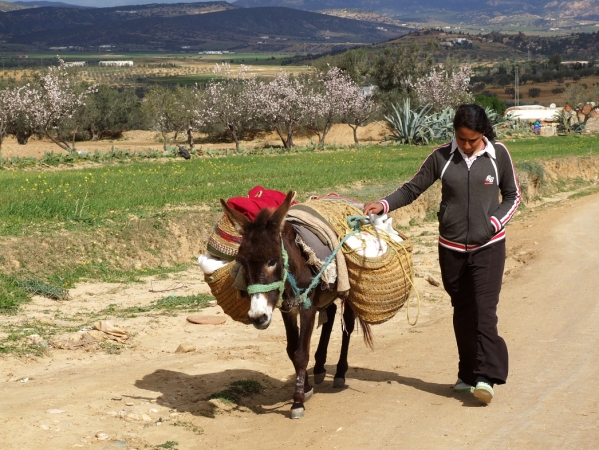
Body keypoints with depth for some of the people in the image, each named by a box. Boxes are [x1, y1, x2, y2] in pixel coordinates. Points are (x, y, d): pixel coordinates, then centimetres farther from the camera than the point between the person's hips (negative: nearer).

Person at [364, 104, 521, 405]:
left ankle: (486, 377, -12)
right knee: (463, 313, 11)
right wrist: (384, 205, -17)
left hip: (488, 247, -2)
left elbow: (512, 195, 5)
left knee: (484, 312, -11)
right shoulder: (441, 157, -3)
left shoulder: (498, 154, -4)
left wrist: (495, 222, -11)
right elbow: (412, 189, -1)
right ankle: (468, 375, 21)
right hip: (452, 248, 2)